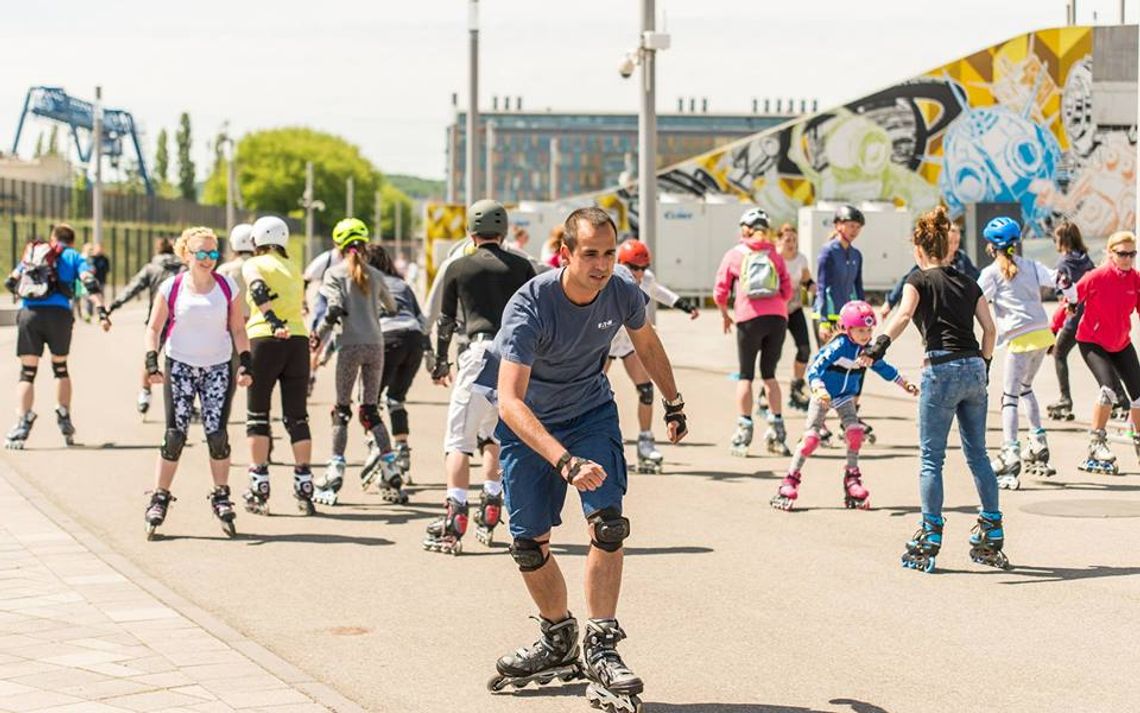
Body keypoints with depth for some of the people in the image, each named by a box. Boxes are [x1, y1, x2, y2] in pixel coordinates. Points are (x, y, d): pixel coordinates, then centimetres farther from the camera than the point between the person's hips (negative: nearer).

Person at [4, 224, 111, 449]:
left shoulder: (32, 252, 24)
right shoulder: (73, 256, 15)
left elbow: (10, 282, 24)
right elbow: (90, 282, -2)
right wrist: (101, 311, -10)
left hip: (28, 313, 1)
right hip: (58, 312, -1)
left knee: (27, 372, 3)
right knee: (60, 367, 20)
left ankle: (22, 424, -15)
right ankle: (64, 420, 21)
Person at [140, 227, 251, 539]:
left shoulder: (227, 287, 1)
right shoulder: (171, 288, -3)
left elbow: (238, 329, 6)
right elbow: (154, 327, 1)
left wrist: (244, 363, -3)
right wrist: (152, 361, -11)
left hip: (218, 367, 1)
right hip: (180, 366, -1)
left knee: (217, 434, -6)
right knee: (175, 434, -5)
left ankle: (221, 497, 9)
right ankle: (159, 499, 4)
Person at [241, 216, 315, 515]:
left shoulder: (253, 265, 3)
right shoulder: (294, 270, 21)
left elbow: (258, 291, -16)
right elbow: (298, 303, 18)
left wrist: (273, 322, -28)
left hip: (266, 340, -4)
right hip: (299, 340, 4)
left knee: (257, 415, 5)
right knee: (297, 416, 9)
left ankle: (259, 490, 2)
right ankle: (304, 488, 6)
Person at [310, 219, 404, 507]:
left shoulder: (335, 273, 2)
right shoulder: (374, 274, 15)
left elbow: (335, 308, -11)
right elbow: (391, 309, 26)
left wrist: (318, 334, -1)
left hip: (351, 345, -3)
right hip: (376, 345, 3)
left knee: (342, 409, 3)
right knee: (370, 410, 9)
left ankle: (335, 470, -2)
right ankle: (390, 468, -1)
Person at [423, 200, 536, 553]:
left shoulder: (459, 268, 7)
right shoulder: (522, 267, 12)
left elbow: (445, 321, 13)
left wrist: (440, 363, 25)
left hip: (481, 352, -3)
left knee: (460, 439, -4)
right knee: (495, 433, 21)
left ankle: (454, 523, -15)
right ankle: (488, 515, 20)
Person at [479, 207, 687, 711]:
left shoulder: (623, 294, -18)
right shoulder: (529, 307, -32)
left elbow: (646, 342, 8)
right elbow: (510, 401, -42)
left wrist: (674, 402, 19)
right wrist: (566, 462, -53)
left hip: (591, 413, 2)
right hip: (527, 423, -2)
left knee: (607, 522, -17)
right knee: (528, 542, 1)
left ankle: (599, 648, -12)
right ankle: (558, 639, 25)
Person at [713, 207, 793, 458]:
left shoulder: (734, 255, 6)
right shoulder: (775, 256, 12)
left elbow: (720, 291, 5)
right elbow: (787, 291, 9)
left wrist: (725, 315, 21)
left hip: (749, 319, -2)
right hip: (777, 318, 2)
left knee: (745, 376, 5)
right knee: (769, 374, 13)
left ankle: (742, 437, 1)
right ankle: (777, 433, 9)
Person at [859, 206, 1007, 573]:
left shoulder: (920, 279, 2)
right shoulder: (968, 283, 17)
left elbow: (904, 313, -18)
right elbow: (990, 329, 12)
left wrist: (879, 344, -30)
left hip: (942, 369, -5)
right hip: (974, 368, 5)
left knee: (931, 458, 0)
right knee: (978, 455, 13)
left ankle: (929, 540, -2)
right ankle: (992, 536, 16)